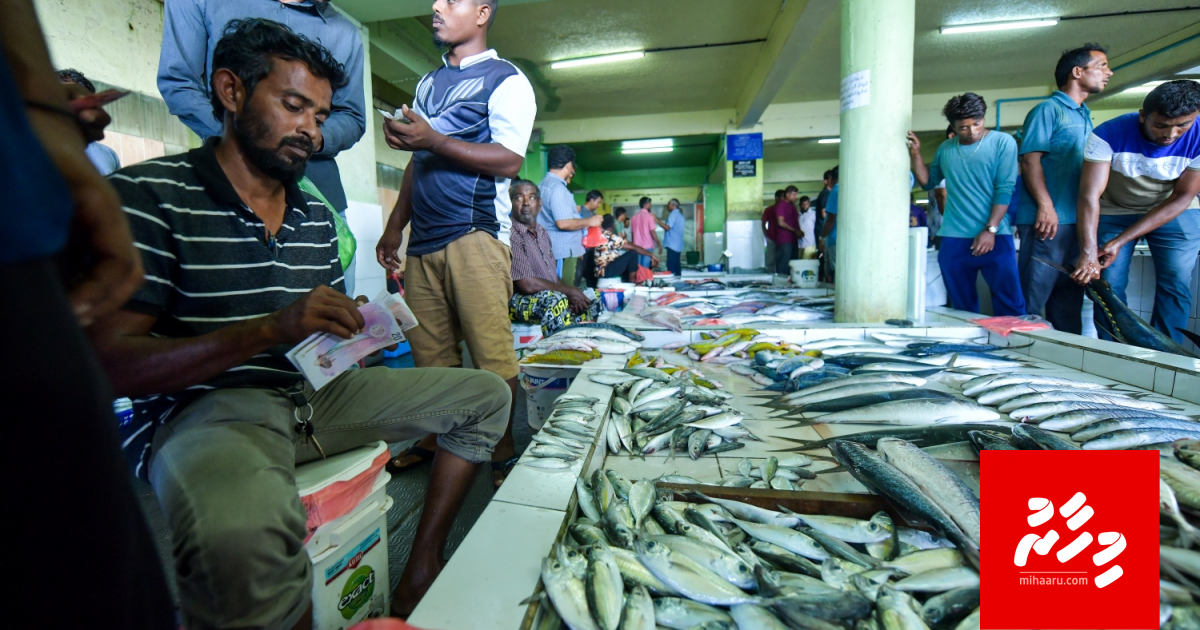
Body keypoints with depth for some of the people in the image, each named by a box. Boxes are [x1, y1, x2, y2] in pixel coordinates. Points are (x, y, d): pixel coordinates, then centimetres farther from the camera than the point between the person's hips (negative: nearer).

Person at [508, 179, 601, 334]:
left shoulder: (542, 233, 14)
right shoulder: (511, 234, -14)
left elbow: (552, 275, 14)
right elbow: (527, 284, -21)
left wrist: (569, 294, -8)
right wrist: (569, 292, -13)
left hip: (549, 296, 9)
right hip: (519, 300, -9)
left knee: (593, 301, 3)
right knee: (554, 300, -34)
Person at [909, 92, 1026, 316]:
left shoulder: (1003, 142, 1)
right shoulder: (945, 149, 12)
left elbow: (1005, 189, -6)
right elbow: (928, 182, 18)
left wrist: (990, 230, -15)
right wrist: (916, 155, 5)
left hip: (995, 237, -3)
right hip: (953, 240, 3)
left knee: (1009, 305, -3)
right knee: (962, 307, 8)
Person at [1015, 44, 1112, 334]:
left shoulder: (1084, 115, 23)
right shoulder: (1048, 110, -3)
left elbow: (1091, 166, 25)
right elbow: (1030, 159, -14)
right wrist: (1045, 206, -22)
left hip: (1078, 221, 9)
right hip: (1048, 220, -9)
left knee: (1070, 294, 12)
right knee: (1034, 293, -8)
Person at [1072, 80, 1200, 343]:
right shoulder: (1109, 134, -26)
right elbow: (1089, 195, -31)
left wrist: (1121, 242, -25)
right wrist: (1088, 253, -40)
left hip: (1174, 214, 2)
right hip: (1114, 212, -1)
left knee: (1176, 286, -4)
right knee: (1109, 284, -7)